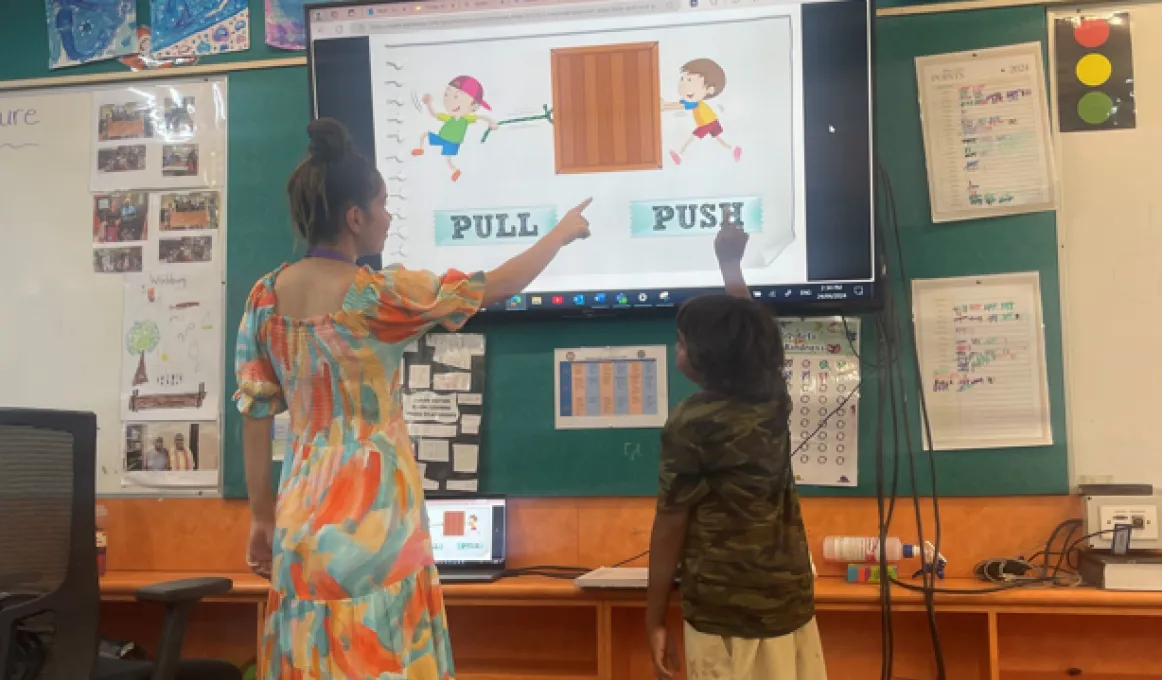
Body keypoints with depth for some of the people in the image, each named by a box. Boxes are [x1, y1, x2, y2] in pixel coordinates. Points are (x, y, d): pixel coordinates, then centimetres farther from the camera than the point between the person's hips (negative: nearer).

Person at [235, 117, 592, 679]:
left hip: (303, 515, 6)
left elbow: (255, 413, 6)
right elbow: (498, 285, -5)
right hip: (371, 520, -6)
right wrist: (562, 232, 12)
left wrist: (262, 518, 14)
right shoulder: (381, 295, -15)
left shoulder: (265, 295, 2)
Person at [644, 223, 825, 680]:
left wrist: (654, 620, 0)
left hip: (725, 613, -6)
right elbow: (750, 333, 24)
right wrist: (731, 262, 38)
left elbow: (670, 527, -7)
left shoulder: (690, 424, -11)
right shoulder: (773, 397, 4)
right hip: (792, 603, 6)